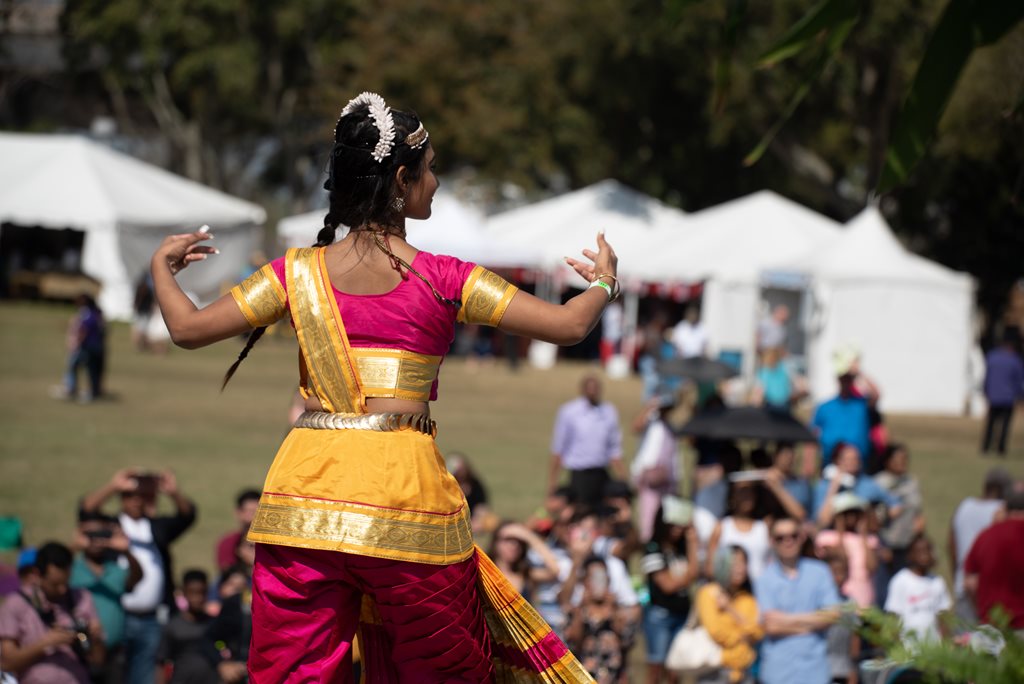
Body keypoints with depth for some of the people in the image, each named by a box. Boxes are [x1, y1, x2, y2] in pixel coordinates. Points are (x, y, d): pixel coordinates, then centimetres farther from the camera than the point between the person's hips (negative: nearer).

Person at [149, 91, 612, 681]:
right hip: (406, 491, -2)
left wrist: (162, 268, 24)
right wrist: (605, 284, 19)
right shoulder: (441, 279, -3)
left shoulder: (299, 273, 3)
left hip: (306, 493, 3)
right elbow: (568, 325, -4)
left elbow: (190, 328, 4)